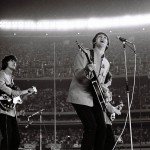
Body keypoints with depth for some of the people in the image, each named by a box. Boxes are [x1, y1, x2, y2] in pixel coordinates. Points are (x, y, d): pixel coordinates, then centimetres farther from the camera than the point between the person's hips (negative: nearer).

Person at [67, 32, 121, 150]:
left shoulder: (106, 63, 16)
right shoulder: (84, 53, -2)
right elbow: (77, 74, -12)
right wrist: (86, 70, -33)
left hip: (95, 97, 7)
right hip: (80, 95, -6)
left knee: (102, 127, -2)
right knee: (91, 126, -17)